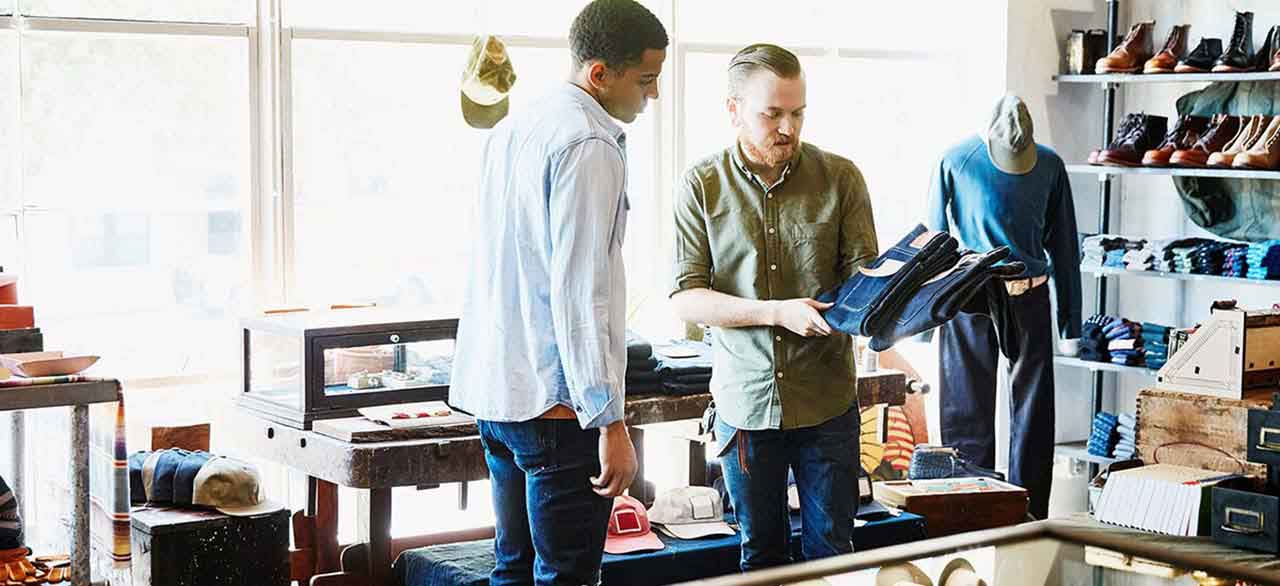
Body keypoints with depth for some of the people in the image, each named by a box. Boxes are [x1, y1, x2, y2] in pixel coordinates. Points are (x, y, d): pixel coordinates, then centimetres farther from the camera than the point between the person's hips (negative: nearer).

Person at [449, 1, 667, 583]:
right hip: (555, 403, -9)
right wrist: (610, 423, -20)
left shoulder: (512, 128, 14)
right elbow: (580, 295, -21)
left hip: (493, 386, 9)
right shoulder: (589, 146, -15)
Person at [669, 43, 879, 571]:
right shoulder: (702, 186, -2)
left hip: (827, 402, 0)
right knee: (761, 554, 14)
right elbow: (685, 299, -8)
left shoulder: (840, 178, -1)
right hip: (745, 403, 0)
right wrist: (779, 313, -20)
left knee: (831, 551, 8)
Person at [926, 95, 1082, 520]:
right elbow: (936, 240, 1)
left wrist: (1070, 324, 7)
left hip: (1029, 298, 2)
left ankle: (1030, 515, 14)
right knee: (966, 412, 4)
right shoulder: (957, 162, -7)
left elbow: (1064, 247, 6)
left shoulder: (1050, 166, -1)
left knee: (1034, 415, 5)